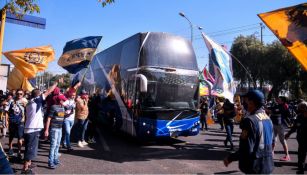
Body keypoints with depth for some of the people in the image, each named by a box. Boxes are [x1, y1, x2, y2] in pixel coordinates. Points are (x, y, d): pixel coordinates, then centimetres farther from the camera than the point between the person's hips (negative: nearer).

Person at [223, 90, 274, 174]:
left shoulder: (250, 120, -22)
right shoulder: (268, 119, 4)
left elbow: (247, 150, -24)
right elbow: (271, 141, 14)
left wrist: (230, 158, -13)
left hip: (255, 167, -8)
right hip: (268, 165, 8)